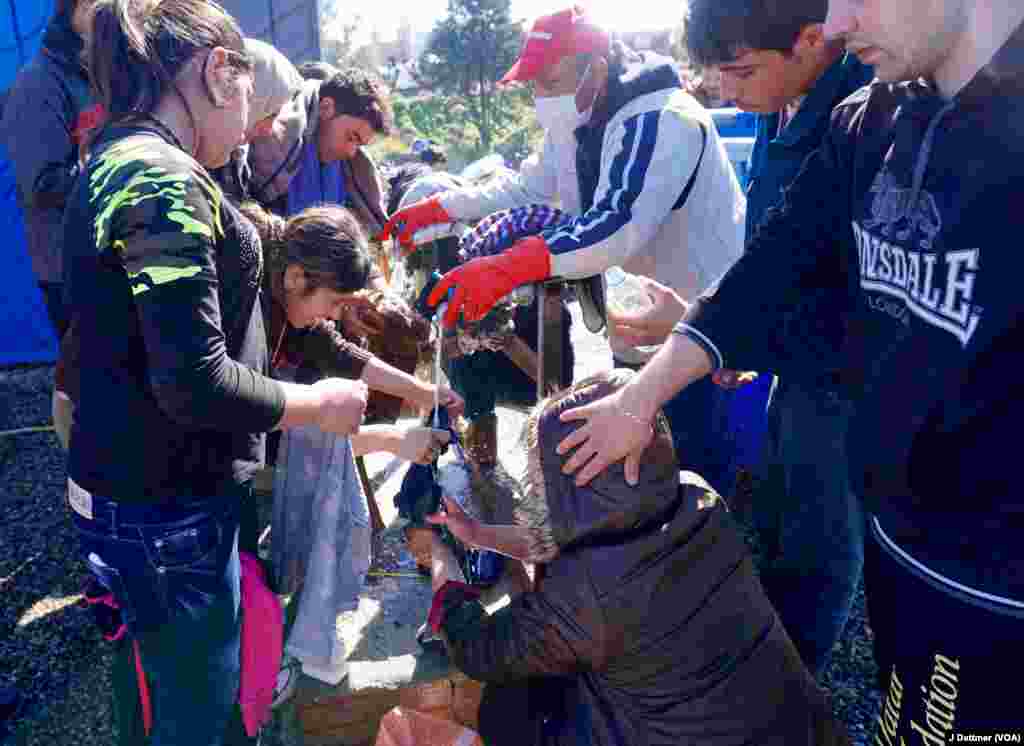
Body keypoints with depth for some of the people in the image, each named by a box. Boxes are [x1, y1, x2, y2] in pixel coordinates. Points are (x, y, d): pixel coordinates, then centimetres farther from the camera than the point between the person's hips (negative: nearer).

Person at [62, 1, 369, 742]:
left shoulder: (118, 164, 10)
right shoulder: (163, 180, -22)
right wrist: (317, 402, -11)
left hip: (146, 492, 9)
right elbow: (194, 383, -28)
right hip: (164, 511, -9)